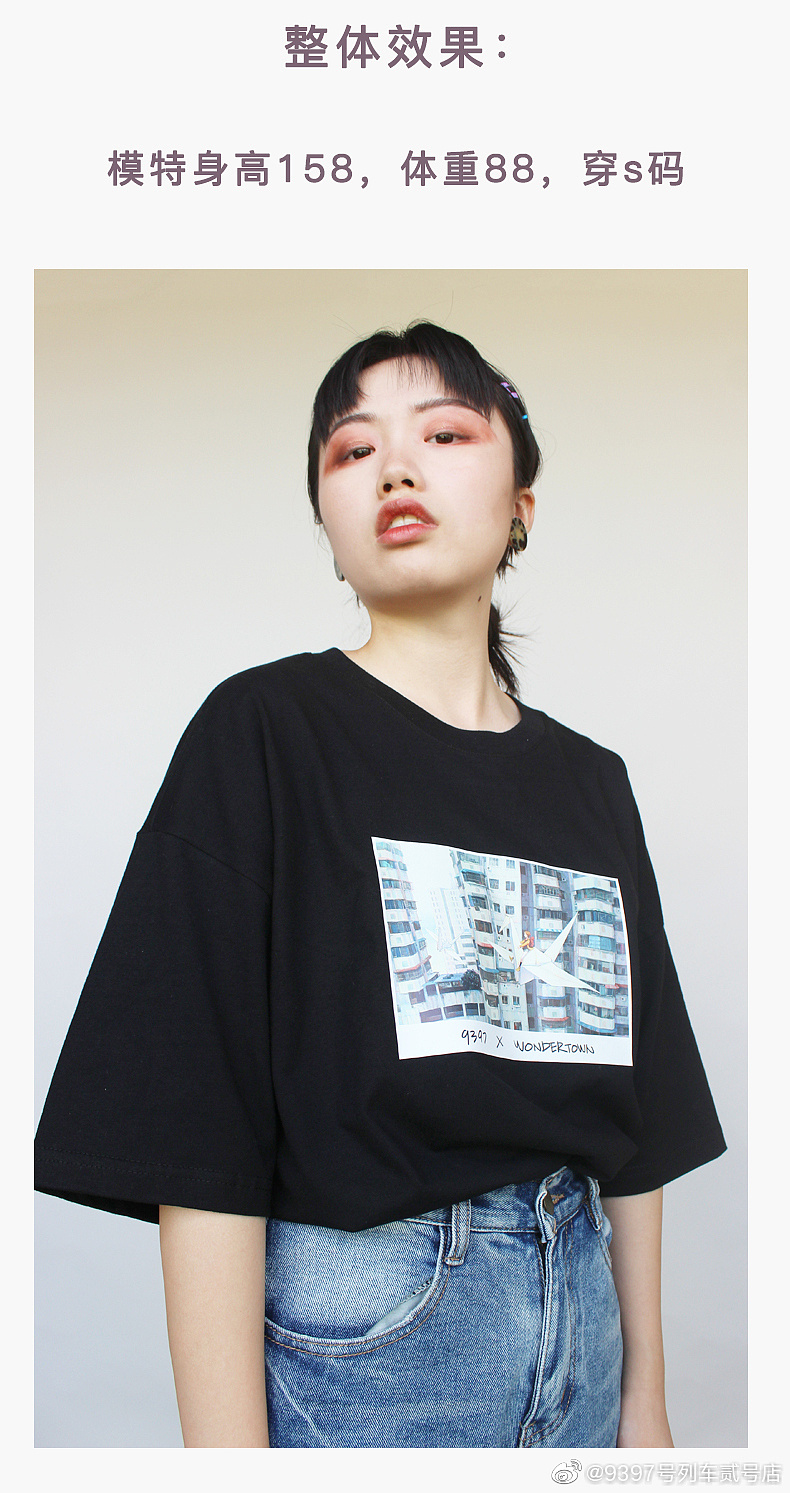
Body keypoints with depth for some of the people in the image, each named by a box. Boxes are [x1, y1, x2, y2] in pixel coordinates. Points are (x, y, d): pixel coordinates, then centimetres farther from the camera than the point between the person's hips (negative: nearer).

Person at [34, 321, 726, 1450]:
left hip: (577, 1305, 5)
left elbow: (637, 1122, 9)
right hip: (354, 1335, -5)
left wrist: (644, 1396, 9)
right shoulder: (265, 734, -10)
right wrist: (227, 1449, -17)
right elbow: (201, 1143, -15)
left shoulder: (590, 784, 6)